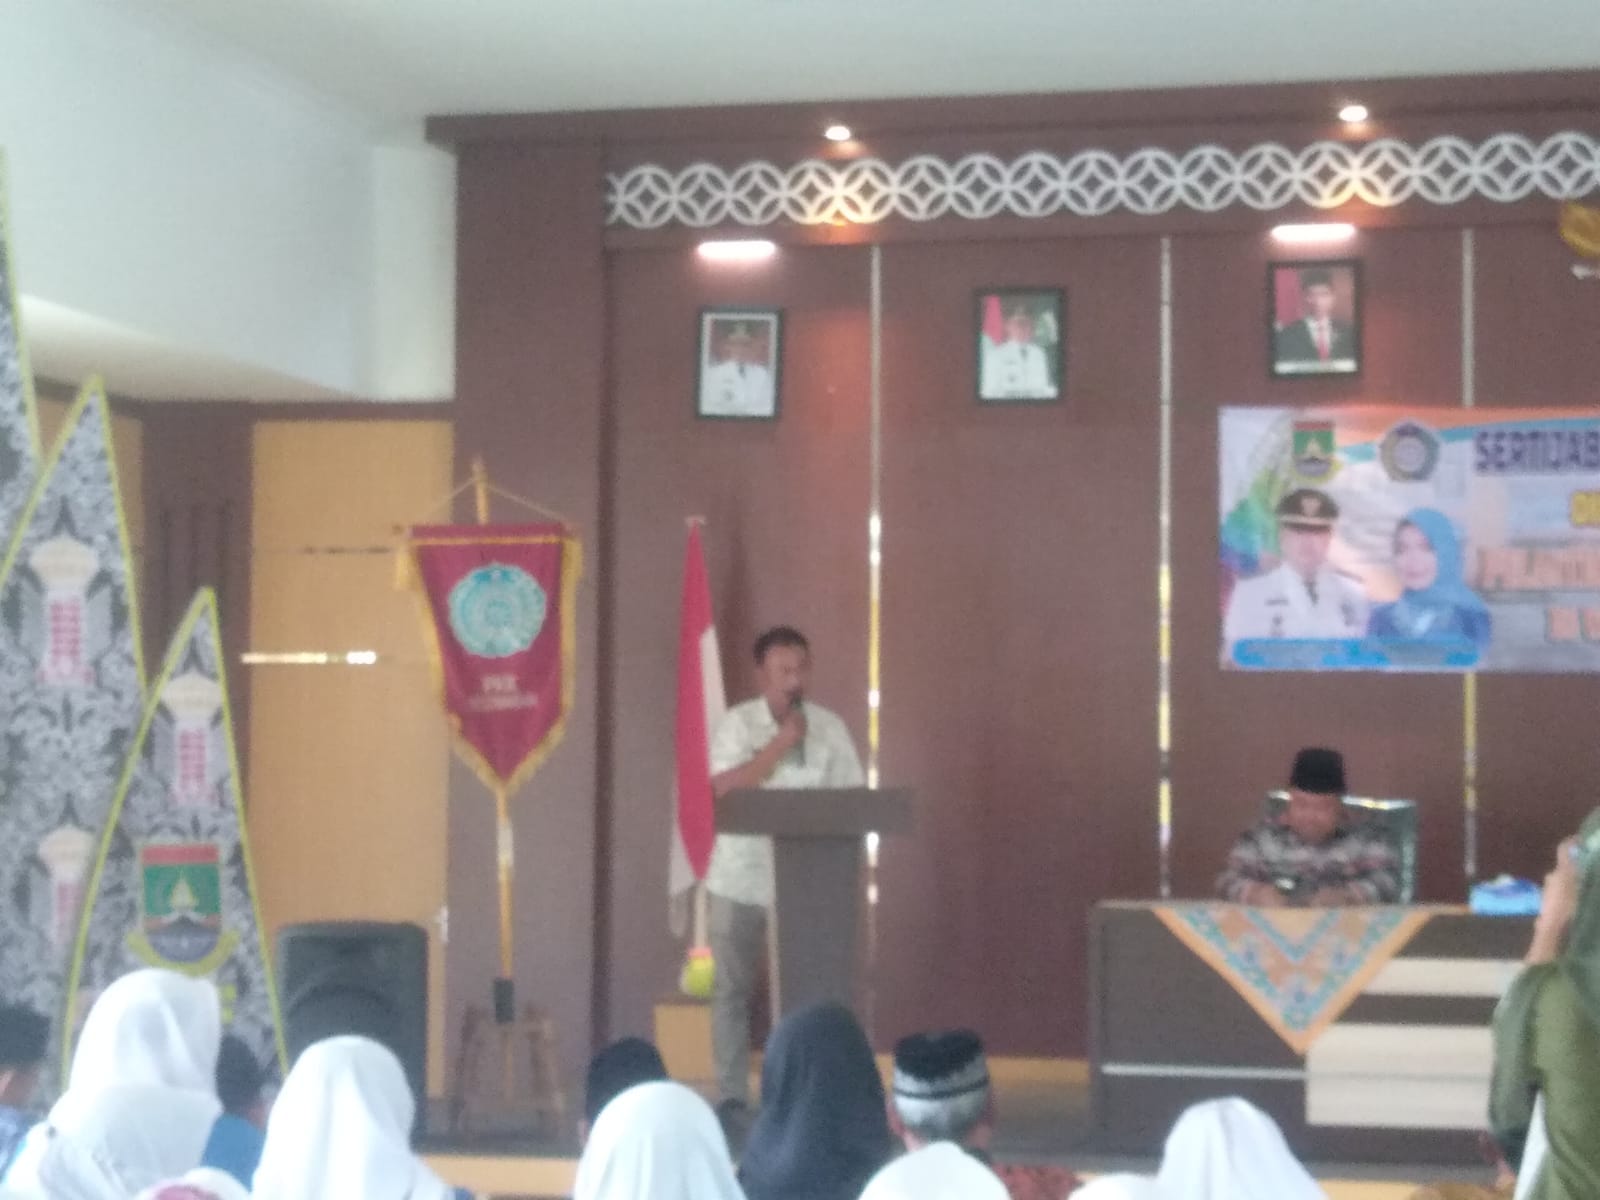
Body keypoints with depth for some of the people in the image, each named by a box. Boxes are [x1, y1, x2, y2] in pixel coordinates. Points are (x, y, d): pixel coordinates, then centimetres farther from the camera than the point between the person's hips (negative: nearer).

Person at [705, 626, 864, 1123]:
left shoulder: (829, 727, 4)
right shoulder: (738, 723, -1)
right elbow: (725, 787, -14)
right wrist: (781, 744, -17)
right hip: (740, 877, -1)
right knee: (732, 989, 1)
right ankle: (733, 1098, 8)